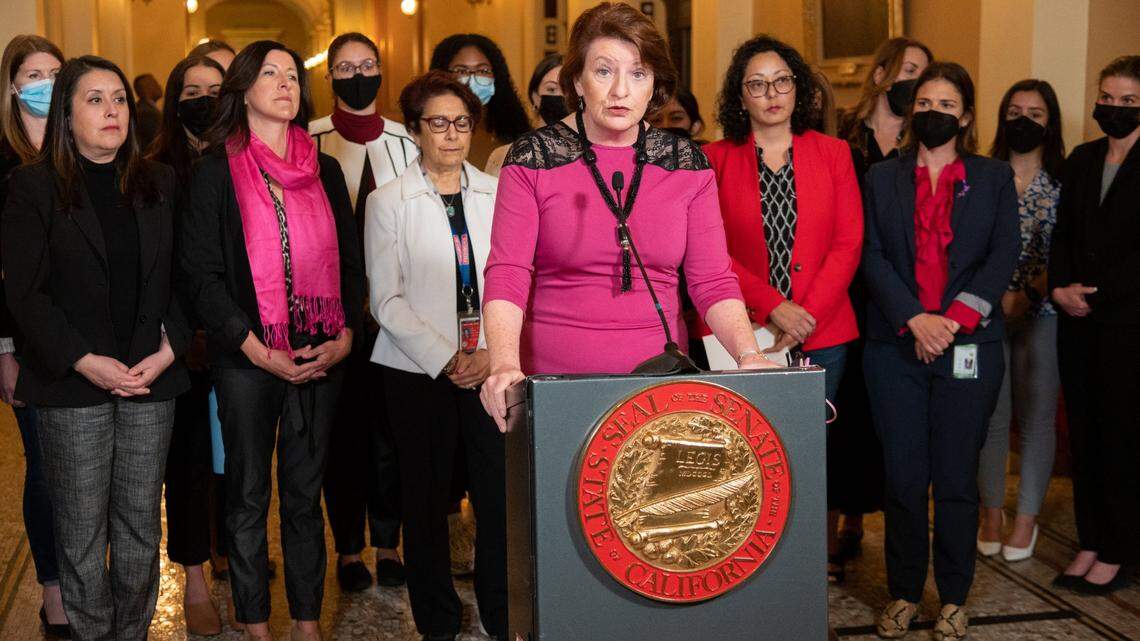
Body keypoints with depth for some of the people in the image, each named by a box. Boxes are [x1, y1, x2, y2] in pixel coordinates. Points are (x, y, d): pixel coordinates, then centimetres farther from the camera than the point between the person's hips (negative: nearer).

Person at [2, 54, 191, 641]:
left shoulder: (160, 184, 11)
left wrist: (170, 350, -5)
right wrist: (86, 361, -13)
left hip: (153, 377, 3)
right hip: (74, 382, -3)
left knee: (141, 527, 8)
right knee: (82, 533, 2)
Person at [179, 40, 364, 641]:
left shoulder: (325, 171, 10)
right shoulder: (217, 172, 0)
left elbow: (350, 260, 10)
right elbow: (201, 272, -5)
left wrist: (345, 336, -4)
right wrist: (258, 350, -12)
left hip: (320, 358, 3)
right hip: (247, 359, -2)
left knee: (305, 495, 10)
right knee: (249, 498, 7)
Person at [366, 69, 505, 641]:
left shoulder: (497, 194, 7)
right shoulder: (389, 202, 3)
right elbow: (386, 299, -2)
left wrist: (493, 352, -9)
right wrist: (445, 359, -10)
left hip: (491, 368, 1)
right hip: (419, 371, -1)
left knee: (502, 491, -4)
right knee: (427, 497, 5)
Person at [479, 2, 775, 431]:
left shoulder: (686, 163, 5)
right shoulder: (533, 158, -2)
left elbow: (713, 280, 2)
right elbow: (506, 275, -10)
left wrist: (749, 356, -15)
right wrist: (505, 365, -26)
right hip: (553, 377, -2)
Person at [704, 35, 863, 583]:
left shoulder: (832, 153, 8)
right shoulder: (715, 160, 3)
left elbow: (848, 243, 2)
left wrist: (806, 316, -9)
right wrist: (772, 307, -13)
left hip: (821, 333, 1)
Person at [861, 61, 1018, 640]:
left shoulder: (994, 178, 11)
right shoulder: (882, 179, 12)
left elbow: (1004, 255, 1)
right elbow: (872, 256, 2)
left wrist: (955, 319, -12)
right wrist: (914, 320, -12)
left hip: (969, 347, -1)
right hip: (895, 346, 1)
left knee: (956, 478, 2)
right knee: (903, 477, 3)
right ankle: (903, 593, 17)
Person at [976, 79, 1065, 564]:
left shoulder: (1063, 184, 2)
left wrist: (1026, 295, -14)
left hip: (1041, 313, -1)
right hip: (986, 312, 1)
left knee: (1036, 416, 4)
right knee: (990, 415, 3)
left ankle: (1027, 519, 16)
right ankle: (991, 514, 19)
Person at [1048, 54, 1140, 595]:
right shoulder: (1082, 160, 12)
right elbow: (1063, 234, 11)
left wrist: (1096, 292, -14)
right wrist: (1061, 286, -4)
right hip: (1078, 321, 5)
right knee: (1083, 430, 8)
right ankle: (1090, 544, 18)